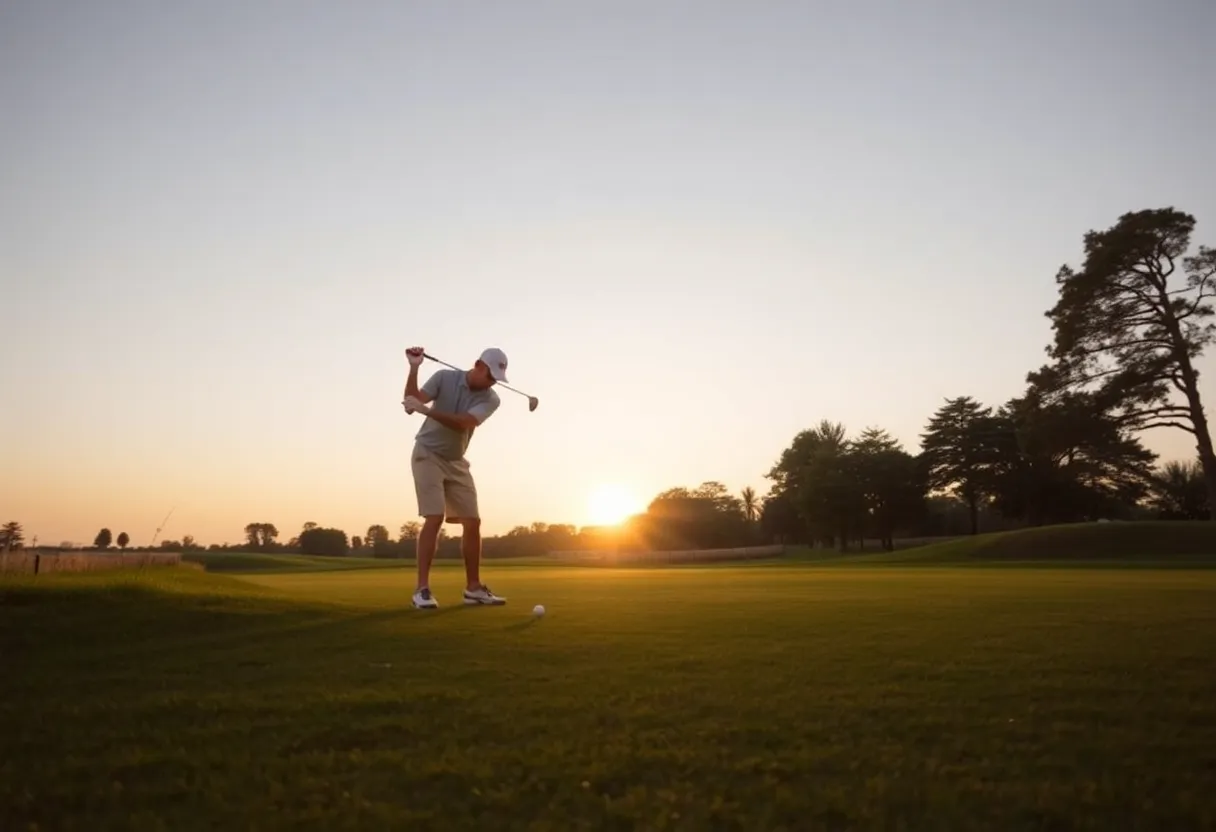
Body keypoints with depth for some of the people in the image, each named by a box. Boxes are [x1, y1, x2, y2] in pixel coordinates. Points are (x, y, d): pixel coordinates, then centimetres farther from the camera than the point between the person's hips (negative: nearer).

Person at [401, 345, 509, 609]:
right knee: (435, 518, -18)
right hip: (428, 455, -4)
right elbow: (411, 404, -19)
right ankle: (422, 588, -15)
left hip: (456, 462, 4)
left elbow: (462, 423, -26)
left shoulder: (490, 399, -9)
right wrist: (414, 368, -29)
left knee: (473, 522, 1)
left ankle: (474, 588, 13)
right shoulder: (445, 377, -12)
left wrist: (426, 409, -37)